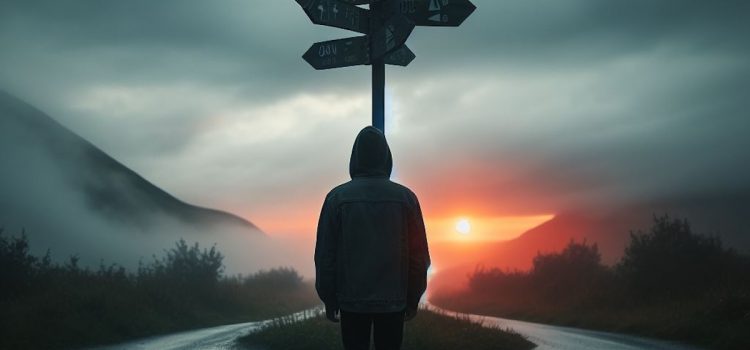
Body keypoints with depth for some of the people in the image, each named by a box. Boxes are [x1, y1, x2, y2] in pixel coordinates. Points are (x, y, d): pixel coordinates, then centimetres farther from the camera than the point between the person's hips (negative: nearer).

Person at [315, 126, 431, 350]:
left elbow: (325, 254, -5)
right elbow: (419, 255, -2)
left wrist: (329, 299, 4)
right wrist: (413, 298, 8)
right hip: (393, 300, 1)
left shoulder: (337, 197, -6)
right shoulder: (405, 197, -4)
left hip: (351, 300, 0)